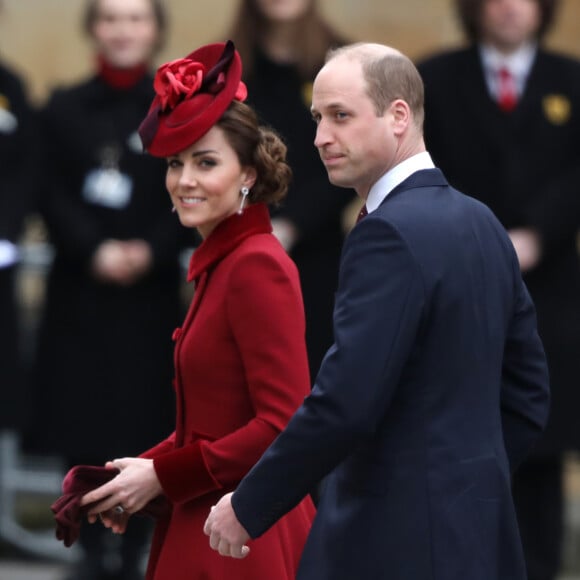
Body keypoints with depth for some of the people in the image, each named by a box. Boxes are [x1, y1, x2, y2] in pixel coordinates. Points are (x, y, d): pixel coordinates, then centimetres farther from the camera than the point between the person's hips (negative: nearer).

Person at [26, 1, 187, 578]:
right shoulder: (64, 109, 7)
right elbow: (53, 196, 1)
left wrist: (149, 251, -15)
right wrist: (94, 251, -14)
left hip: (152, 288, -1)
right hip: (79, 289, 1)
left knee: (144, 420, -2)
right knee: (81, 425, 0)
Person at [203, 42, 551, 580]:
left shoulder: (390, 233, -16)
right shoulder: (479, 222, 12)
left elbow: (344, 404, -21)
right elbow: (527, 391, 17)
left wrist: (248, 507, -12)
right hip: (474, 533, 9)